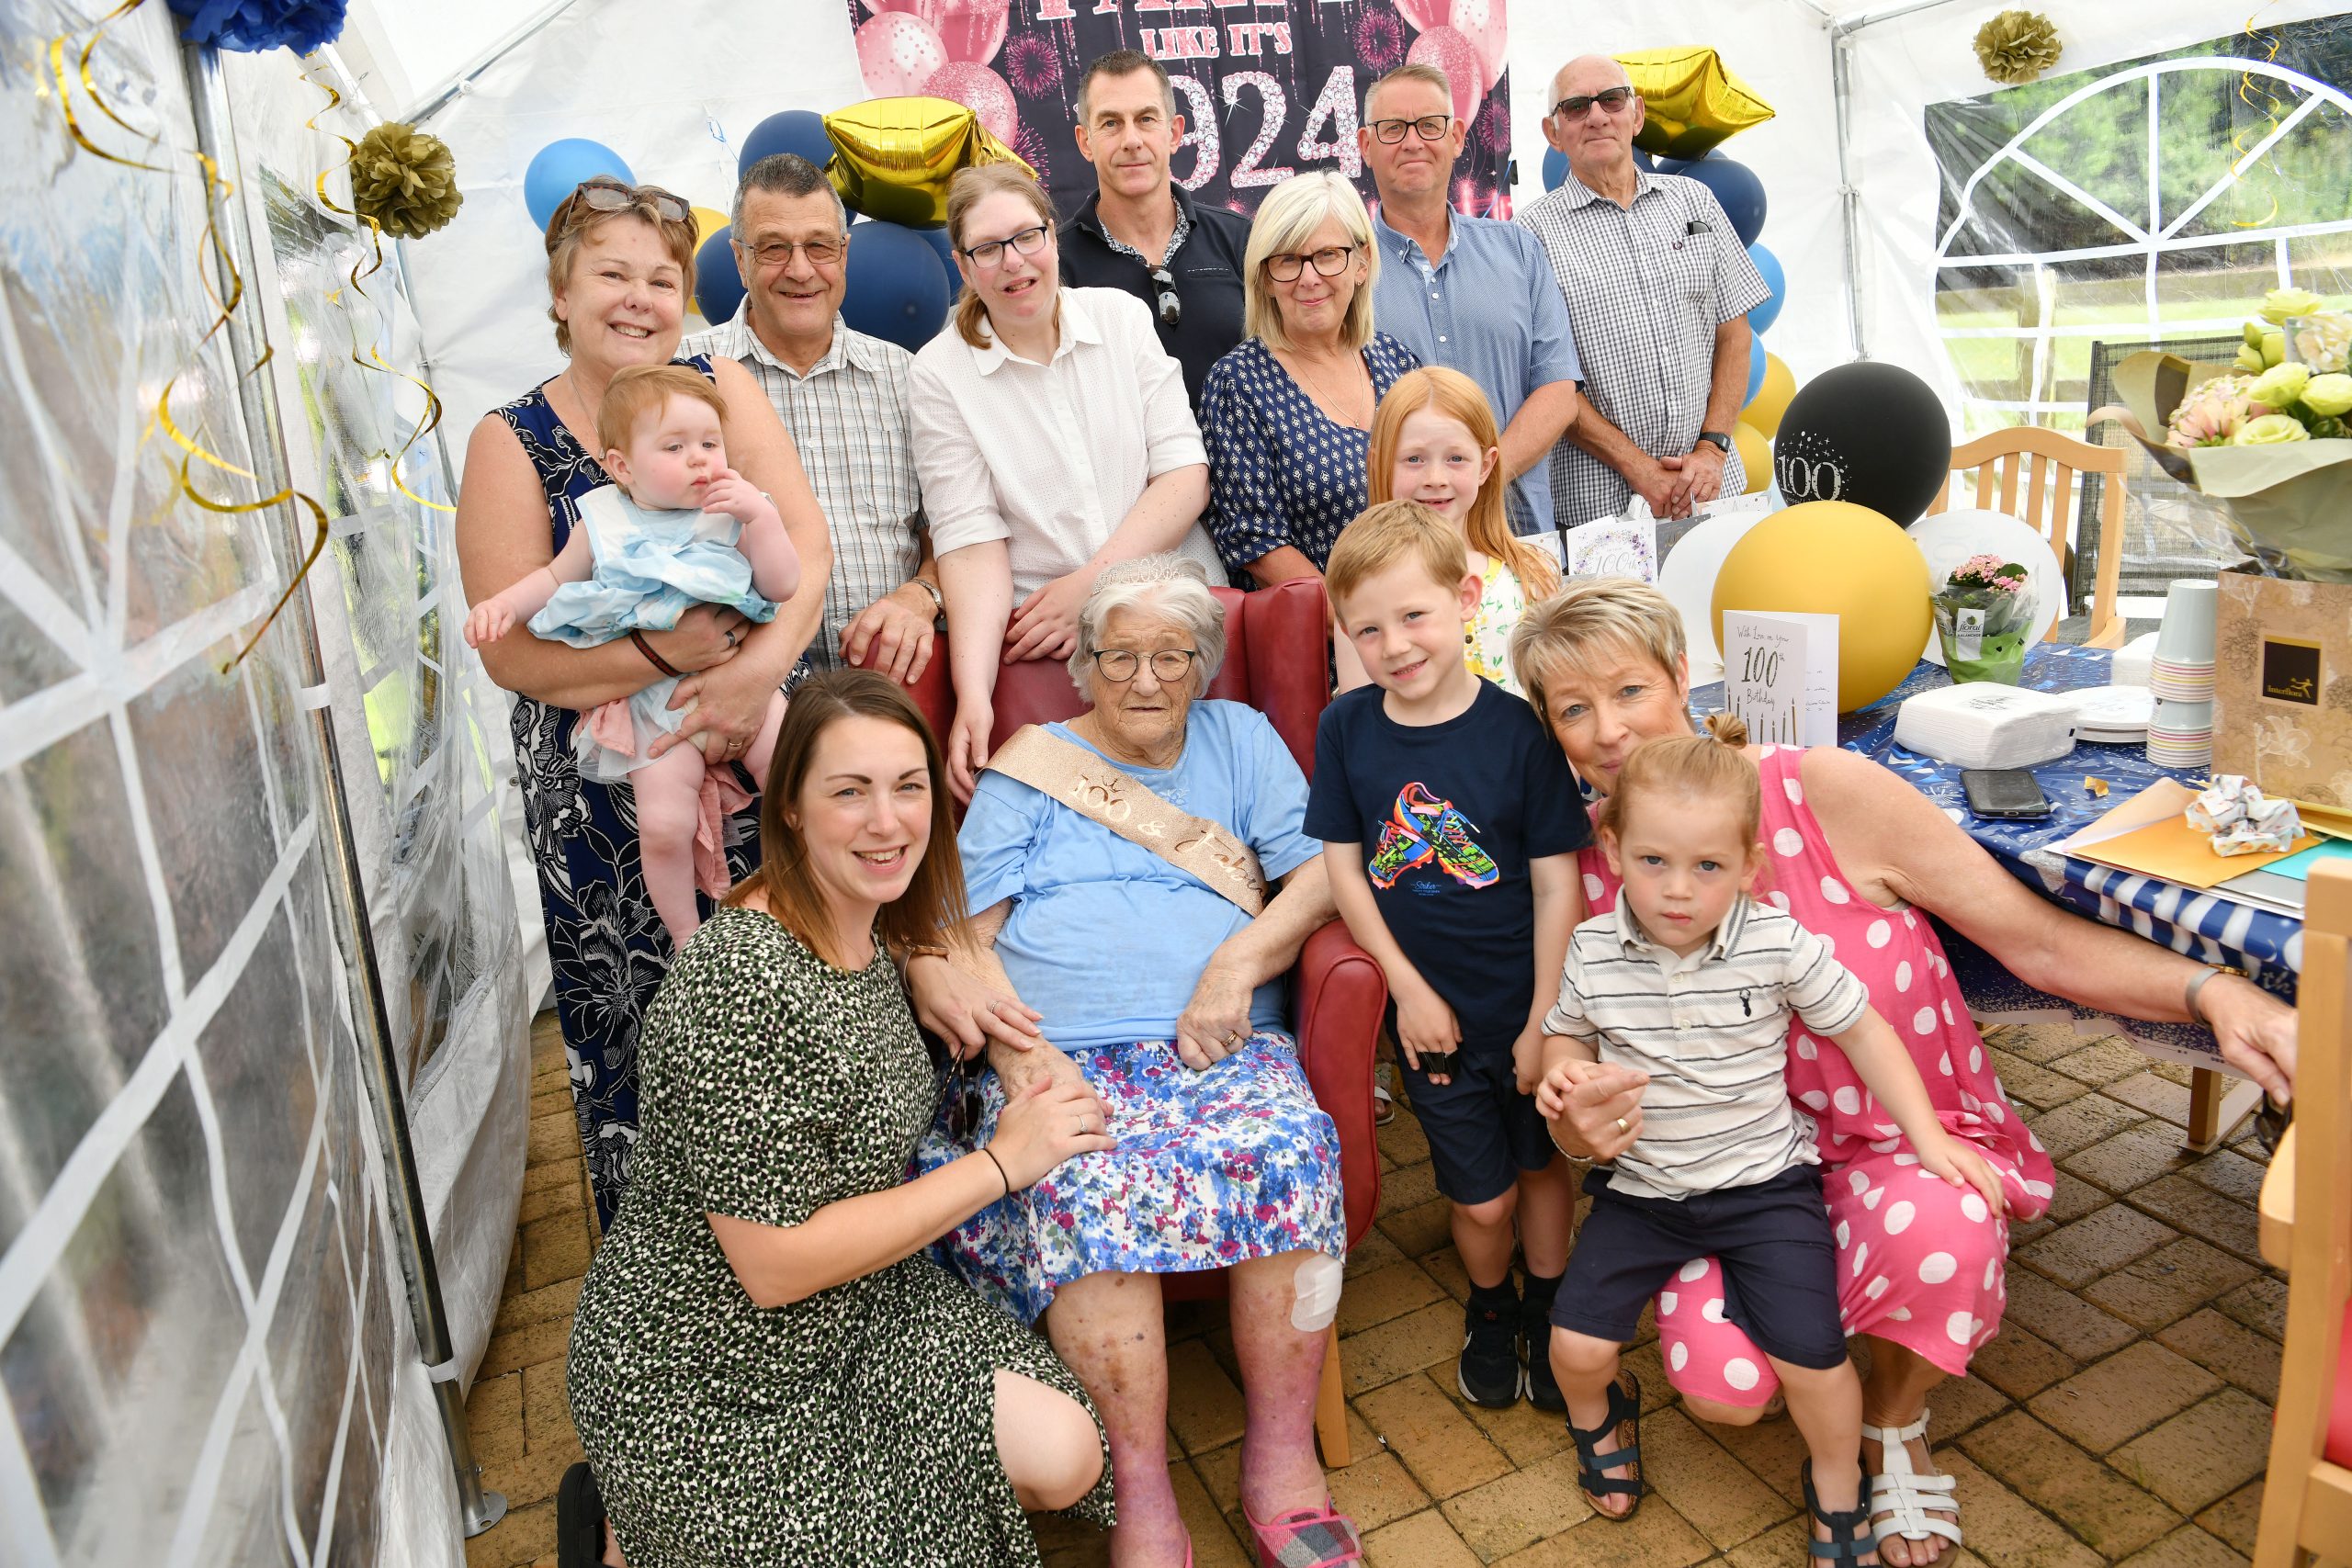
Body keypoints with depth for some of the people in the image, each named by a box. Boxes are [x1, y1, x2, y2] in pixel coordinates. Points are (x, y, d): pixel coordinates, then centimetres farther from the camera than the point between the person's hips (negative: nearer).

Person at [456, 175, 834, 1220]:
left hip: (763, 755, 2)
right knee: (646, 1028, 5)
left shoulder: (722, 389, 6)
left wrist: (760, 663, -24)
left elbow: (806, 543, -6)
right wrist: (675, 650, -23)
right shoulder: (514, 444, 0)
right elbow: (514, 649, -10)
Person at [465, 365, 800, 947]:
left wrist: (761, 515, -16)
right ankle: (686, 935, 9)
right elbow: (555, 576, 19)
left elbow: (783, 587, -6)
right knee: (663, 826, -15)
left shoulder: (733, 514, 2)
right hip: (655, 697, -1)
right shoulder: (604, 522, 4)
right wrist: (503, 603, 2)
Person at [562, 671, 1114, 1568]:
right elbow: (775, 1265, -27)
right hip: (702, 1383, -8)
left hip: (855, 1313, 8)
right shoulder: (743, 983, -30)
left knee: (1063, 1459, -3)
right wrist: (1000, 1163, -20)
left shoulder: (866, 935, -1)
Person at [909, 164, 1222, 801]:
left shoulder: (1122, 316, 8)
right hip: (1037, 635, -1)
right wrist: (973, 697, -18)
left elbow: (1185, 471, 2)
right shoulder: (941, 372, 2)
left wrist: (1093, 582, -11)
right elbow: (971, 539, -5)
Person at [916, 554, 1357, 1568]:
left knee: (1292, 1148, -30)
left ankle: (1283, 1457, -13)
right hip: (1064, 1056, -1)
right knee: (1088, 1190, -32)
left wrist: (1241, 961, -9)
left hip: (1225, 1045, 1)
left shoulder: (1240, 738, 19)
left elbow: (1320, 872, 8)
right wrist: (1018, 1049, -11)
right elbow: (966, 934, 6)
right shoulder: (1027, 767, 15)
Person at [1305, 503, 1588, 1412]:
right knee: (1479, 1196, 11)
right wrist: (1409, 986, -7)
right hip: (1431, 1011, 1)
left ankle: (1548, 1308, 45)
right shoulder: (1345, 729, -7)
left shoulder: (1515, 729, -14)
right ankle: (1489, 1310, 42)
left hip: (1524, 1004, -1)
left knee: (1541, 1162, 18)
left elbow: (1557, 882, -10)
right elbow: (1342, 867, -3)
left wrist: (1547, 1018, -9)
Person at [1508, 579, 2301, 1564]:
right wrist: (1578, 1130, -25)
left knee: (1934, 1237, -36)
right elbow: (1587, 1065, -1)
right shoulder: (1594, 881, -9)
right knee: (1720, 1386, -23)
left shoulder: (1826, 792, -17)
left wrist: (2211, 992, -29)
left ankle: (1895, 1421, 1)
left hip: (1912, 1144, -1)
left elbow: (2039, 940, -13)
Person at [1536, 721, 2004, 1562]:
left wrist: (1929, 1138, -4)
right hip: (1641, 1186, 2)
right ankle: (1597, 1413, 33)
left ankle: (1837, 1485, 26)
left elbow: (1862, 1029, -1)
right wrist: (1561, 1075, -13)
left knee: (1811, 1355, -10)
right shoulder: (1593, 952, -10)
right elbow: (1569, 1031, 9)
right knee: (1578, 1342, -7)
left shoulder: (1781, 946, -14)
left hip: (1763, 1184, -1)